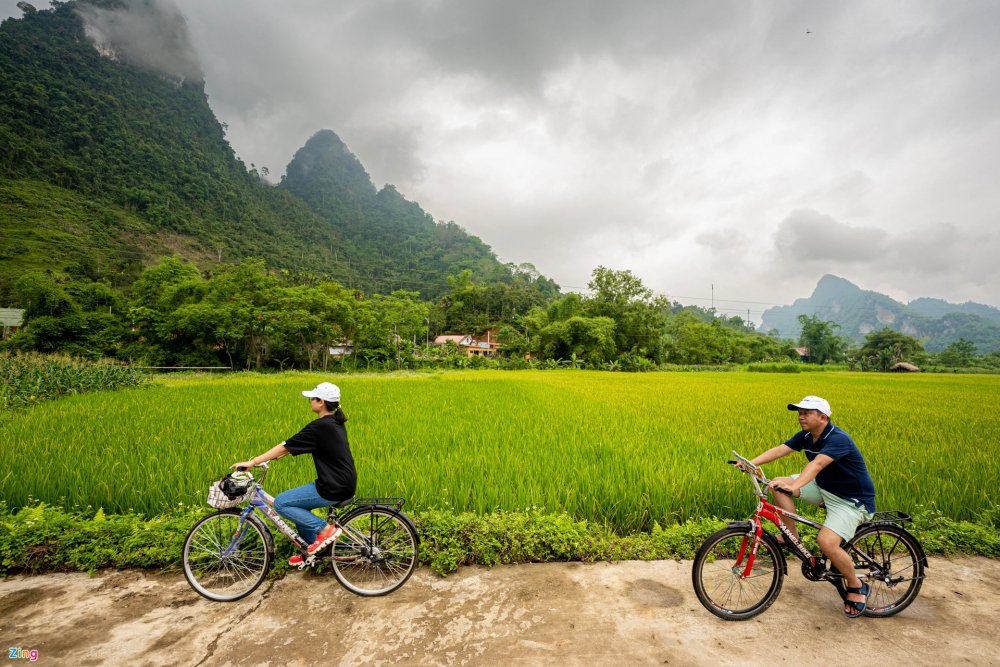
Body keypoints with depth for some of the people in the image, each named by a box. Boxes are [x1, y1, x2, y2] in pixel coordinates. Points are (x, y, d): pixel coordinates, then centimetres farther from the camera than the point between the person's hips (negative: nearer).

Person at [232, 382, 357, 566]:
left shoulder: (320, 426, -18)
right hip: (344, 483, 9)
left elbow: (286, 446, -14)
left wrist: (253, 462, -7)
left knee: (280, 503, -2)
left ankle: (324, 529, 0)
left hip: (334, 488, -9)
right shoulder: (334, 422, 10)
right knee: (298, 505, 24)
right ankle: (311, 549, 33)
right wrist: (277, 455, 19)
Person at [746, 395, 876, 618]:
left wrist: (794, 486, -58)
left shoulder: (838, 439, -27)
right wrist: (751, 463, -29)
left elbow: (817, 463, -44)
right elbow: (779, 450, -14)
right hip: (823, 487, 8)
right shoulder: (806, 436, -3)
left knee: (827, 542, -24)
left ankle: (856, 587, 6)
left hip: (852, 499, -8)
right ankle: (792, 536, 5)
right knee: (779, 485, -10)